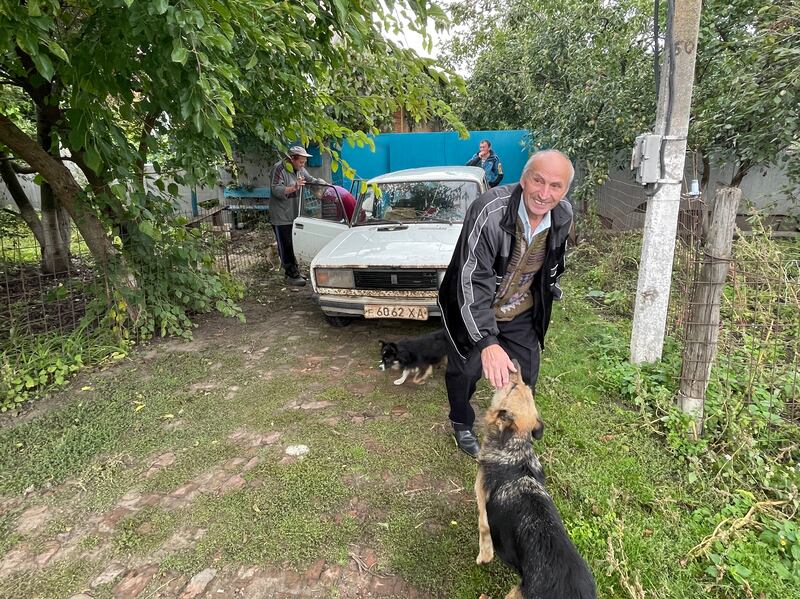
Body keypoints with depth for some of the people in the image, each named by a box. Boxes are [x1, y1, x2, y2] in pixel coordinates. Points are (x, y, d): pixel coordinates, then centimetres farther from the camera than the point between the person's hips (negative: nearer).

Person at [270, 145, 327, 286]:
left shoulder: (300, 169, 9)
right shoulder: (279, 169, -15)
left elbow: (311, 180, 21)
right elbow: (276, 189, -24)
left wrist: (325, 183, 6)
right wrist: (293, 188, -37)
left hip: (295, 215, 8)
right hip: (281, 216, -8)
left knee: (294, 244, 14)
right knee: (286, 246, -4)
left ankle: (293, 271, 24)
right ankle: (291, 275, 0)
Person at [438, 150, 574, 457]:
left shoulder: (564, 215, -13)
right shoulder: (490, 212, -34)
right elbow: (473, 281, -38)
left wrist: (550, 288, 22)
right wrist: (487, 342, -46)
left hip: (521, 312, 5)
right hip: (473, 310, -4)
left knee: (526, 375, 12)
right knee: (465, 371, 12)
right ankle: (462, 423, 42)